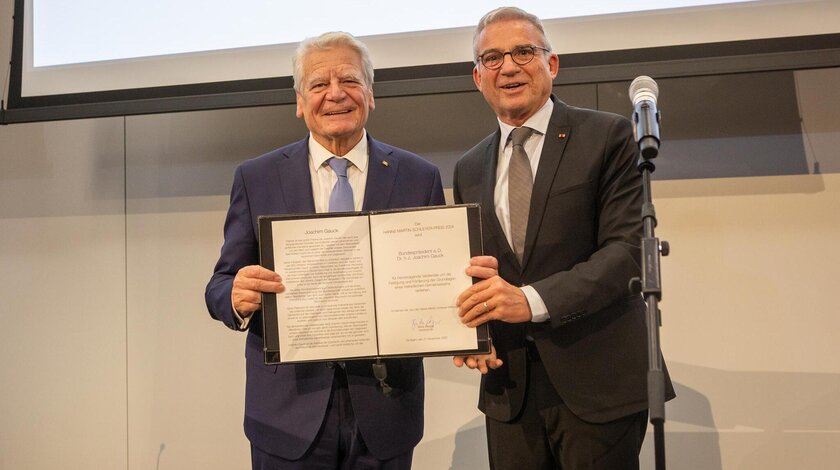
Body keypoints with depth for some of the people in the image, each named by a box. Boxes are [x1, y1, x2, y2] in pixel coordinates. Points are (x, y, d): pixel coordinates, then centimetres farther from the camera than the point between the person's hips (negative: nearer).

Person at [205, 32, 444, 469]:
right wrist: (237, 297, -21)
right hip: (289, 411, 0)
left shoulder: (419, 178, 3)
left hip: (386, 408, 1)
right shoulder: (256, 178, 3)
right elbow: (220, 286, 2)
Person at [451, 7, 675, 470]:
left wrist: (532, 300, -22)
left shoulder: (608, 137, -3)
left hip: (596, 383, -3)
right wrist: (469, 328, -5)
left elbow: (628, 247, -12)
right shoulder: (469, 169, 12)